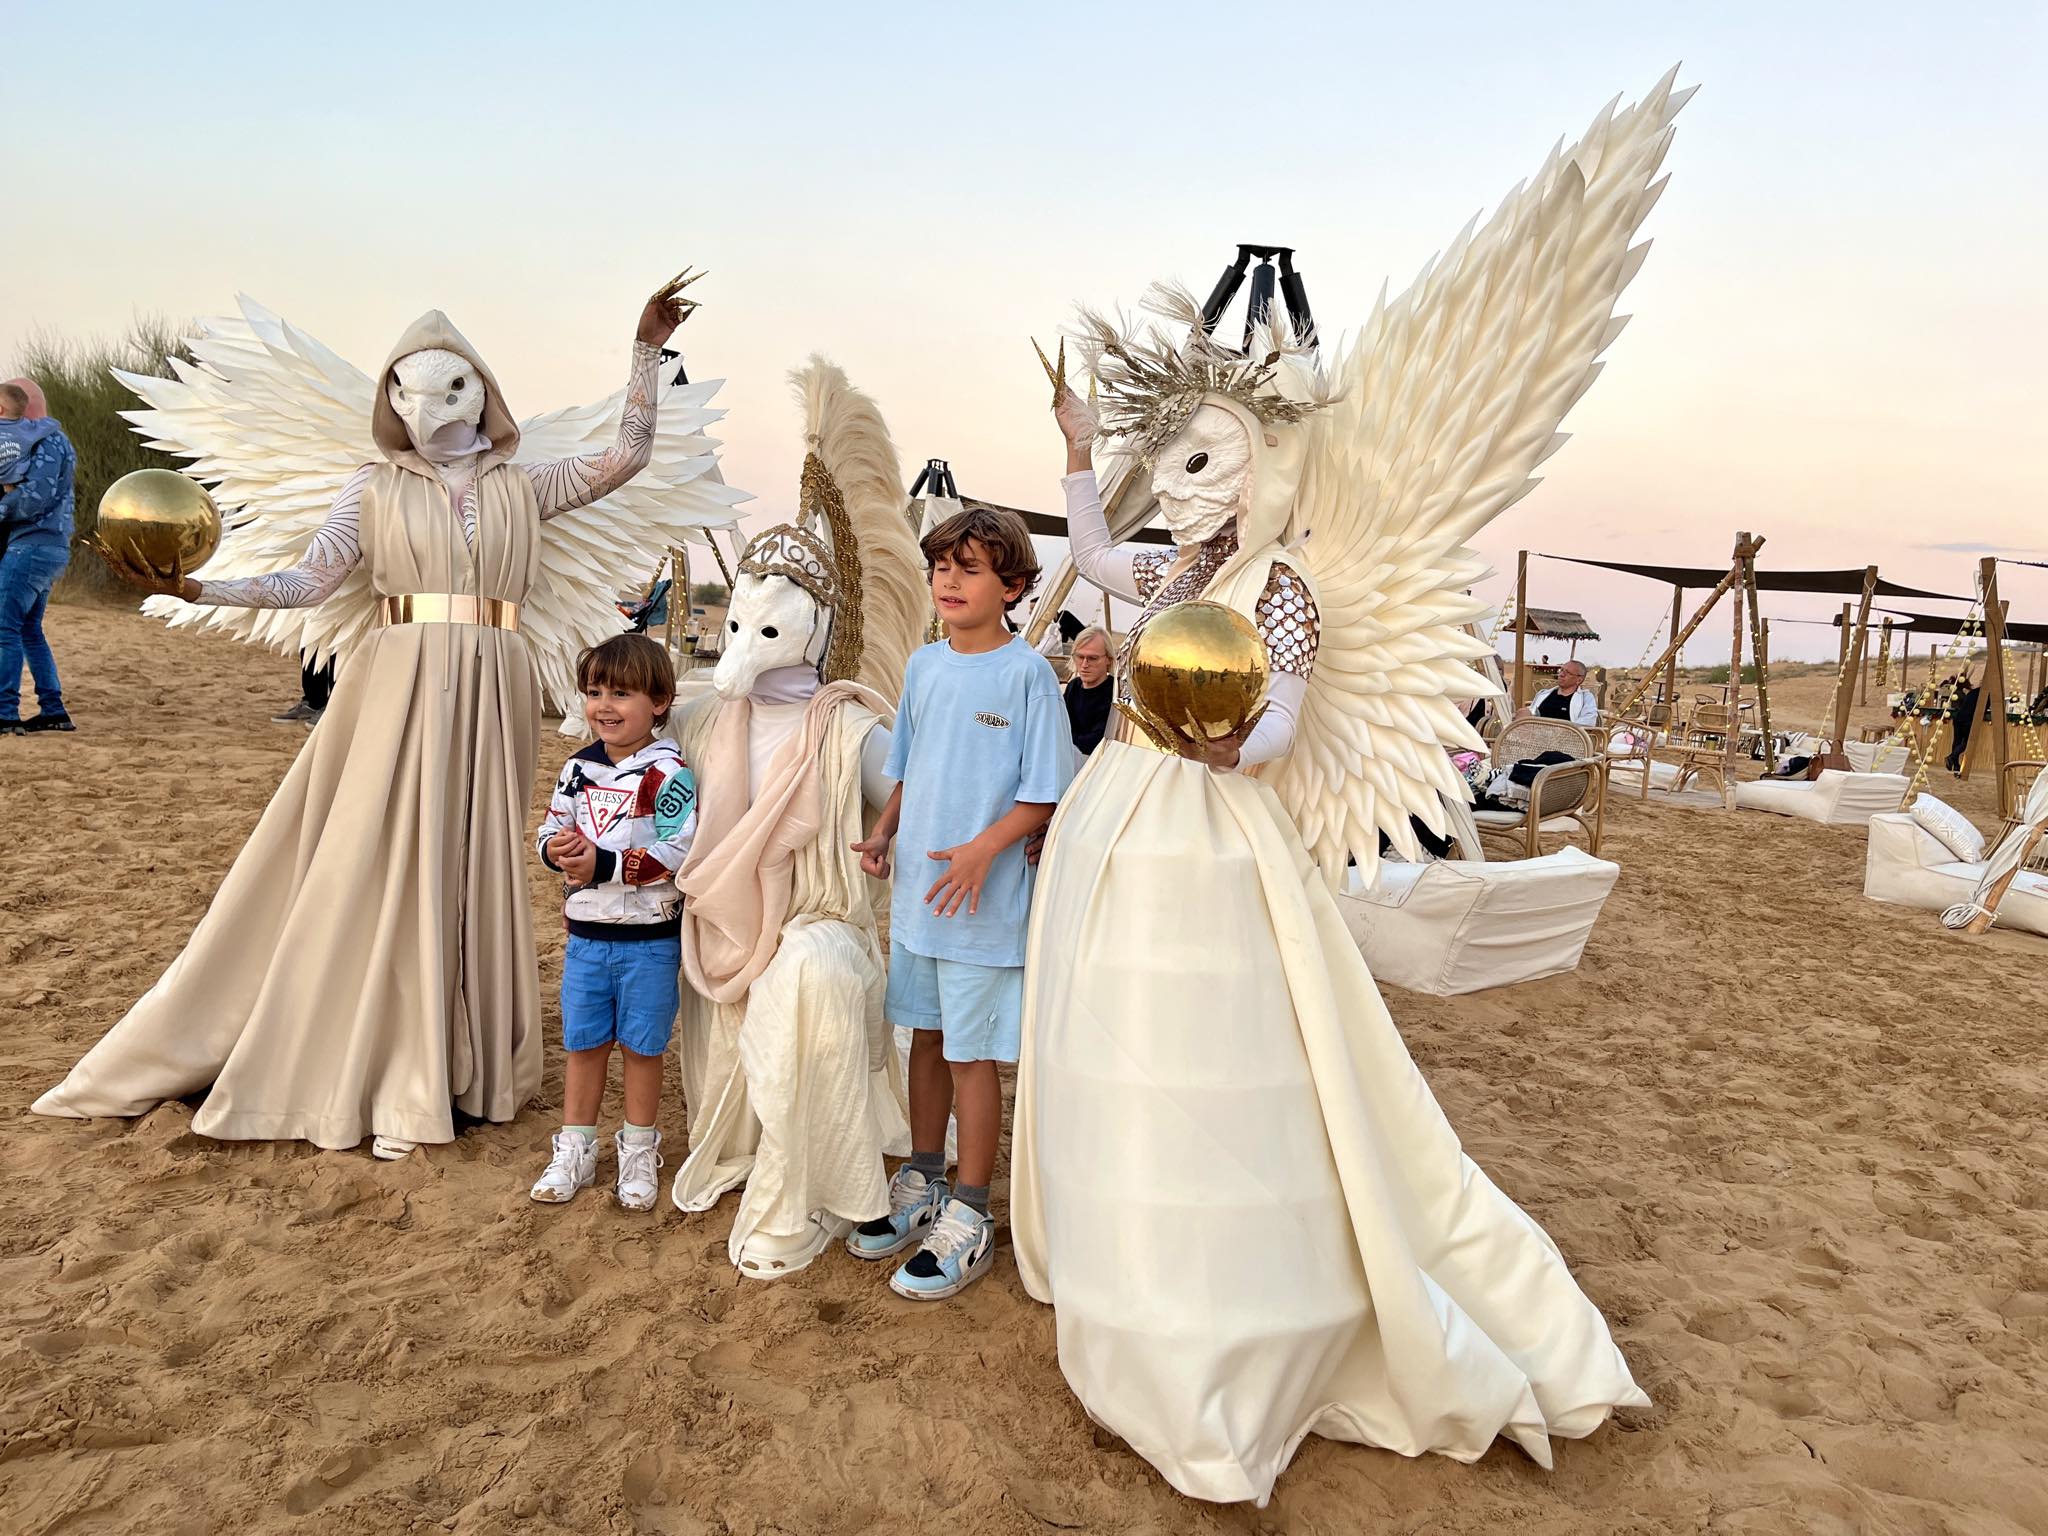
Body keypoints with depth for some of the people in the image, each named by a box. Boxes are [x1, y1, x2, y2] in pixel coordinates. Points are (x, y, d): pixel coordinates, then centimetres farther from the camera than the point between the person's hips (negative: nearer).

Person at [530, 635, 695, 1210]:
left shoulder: (667, 773, -15)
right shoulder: (578, 768, 5)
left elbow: (677, 853, -21)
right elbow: (550, 826, 12)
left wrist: (605, 864, -24)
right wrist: (555, 848, -11)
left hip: (649, 937, -5)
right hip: (585, 933, 5)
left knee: (641, 1045, 9)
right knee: (582, 1042, 14)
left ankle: (639, 1151, 27)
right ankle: (575, 1150, 30)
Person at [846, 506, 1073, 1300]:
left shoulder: (1028, 673, -10)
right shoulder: (923, 666, 7)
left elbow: (1043, 795, -11)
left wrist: (983, 849, -23)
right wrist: (882, 832, 1)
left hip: (984, 899, -6)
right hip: (916, 889, 6)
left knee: (972, 1054, 3)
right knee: (928, 1036, 18)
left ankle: (968, 1219, 17)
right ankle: (921, 1187, 34)